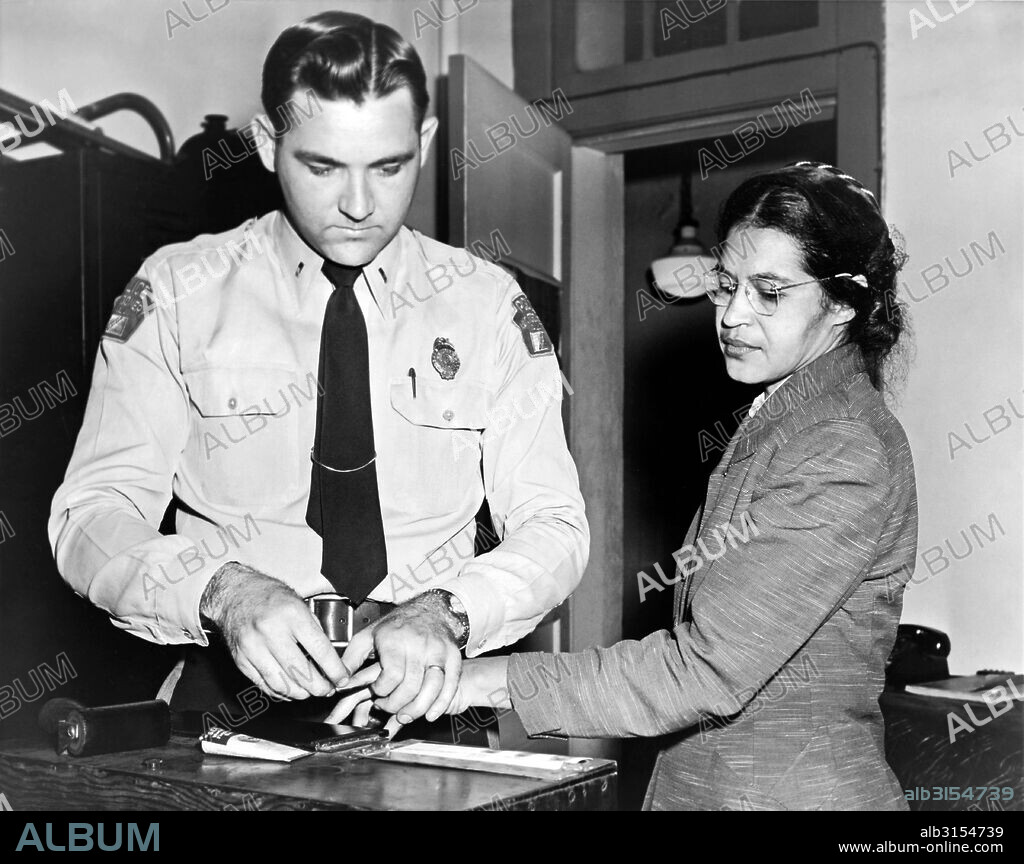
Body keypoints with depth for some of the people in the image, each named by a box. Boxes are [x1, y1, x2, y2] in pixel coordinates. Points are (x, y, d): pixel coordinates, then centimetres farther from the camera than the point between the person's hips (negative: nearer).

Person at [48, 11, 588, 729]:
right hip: (235, 686, 0)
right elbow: (93, 518, -1)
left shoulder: (489, 304, 7)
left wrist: (446, 613, -17)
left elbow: (553, 528, 3)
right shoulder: (175, 293, 4)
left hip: (425, 692, 1)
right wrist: (221, 589, -21)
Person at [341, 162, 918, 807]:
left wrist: (498, 681, -23)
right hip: (702, 778, 8)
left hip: (794, 790, -8)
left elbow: (709, 669, -24)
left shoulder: (845, 453, -19)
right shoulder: (777, 424, 12)